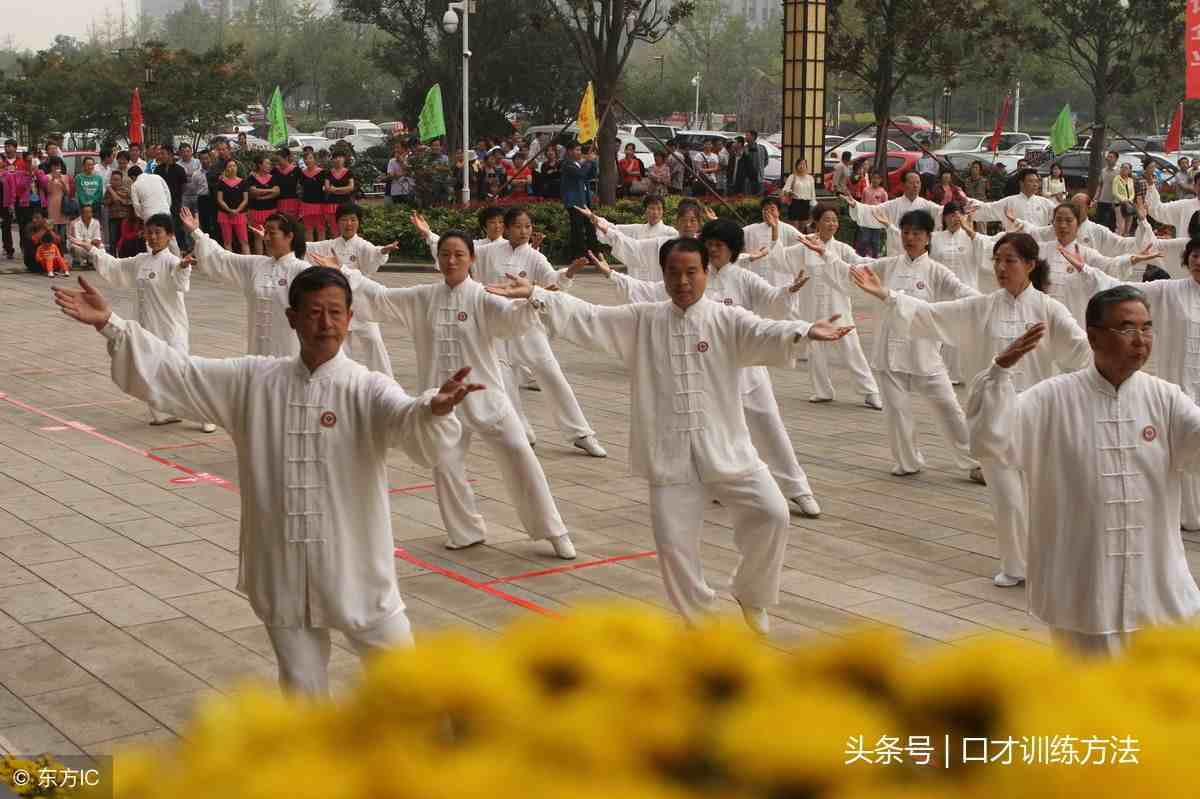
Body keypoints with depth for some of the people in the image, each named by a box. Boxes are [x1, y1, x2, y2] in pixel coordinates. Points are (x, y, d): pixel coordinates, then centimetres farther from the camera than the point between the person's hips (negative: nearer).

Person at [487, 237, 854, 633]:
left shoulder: (727, 320, -2)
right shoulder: (640, 321, 5)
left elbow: (765, 335, -19)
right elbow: (586, 318, 0)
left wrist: (805, 331, -41)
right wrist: (535, 294, -13)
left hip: (725, 448, -1)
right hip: (670, 455, 1)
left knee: (772, 514, -12)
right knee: (672, 540, -1)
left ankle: (750, 594, 15)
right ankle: (699, 616, 25)